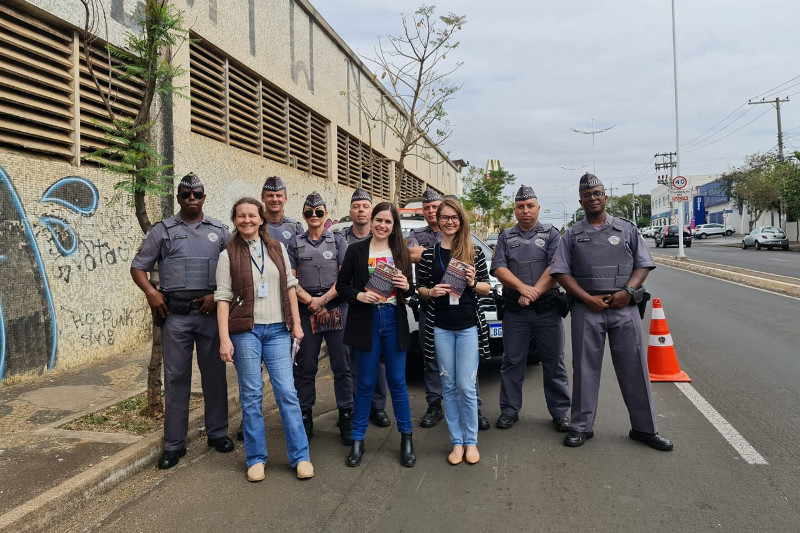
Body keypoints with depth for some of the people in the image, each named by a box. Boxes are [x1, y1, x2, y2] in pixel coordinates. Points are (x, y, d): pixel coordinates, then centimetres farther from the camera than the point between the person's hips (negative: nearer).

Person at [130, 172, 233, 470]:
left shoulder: (220, 231, 9)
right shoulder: (163, 230, 8)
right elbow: (138, 267, 8)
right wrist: (150, 292, -8)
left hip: (210, 311, 1)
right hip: (175, 313, 0)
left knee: (214, 374, 7)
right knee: (175, 377, 3)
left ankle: (217, 433, 22)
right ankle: (174, 444, 12)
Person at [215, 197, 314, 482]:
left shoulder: (277, 249, 10)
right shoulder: (229, 255, 2)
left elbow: (290, 287, 12)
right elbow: (223, 298, -2)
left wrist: (296, 323, 6)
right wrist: (224, 338, -9)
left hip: (278, 330, 2)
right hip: (246, 330, -1)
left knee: (287, 392, -1)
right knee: (251, 395, 4)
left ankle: (300, 456, 8)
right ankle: (256, 458, 17)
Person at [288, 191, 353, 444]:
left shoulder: (338, 241, 9)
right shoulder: (295, 244, 12)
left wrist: (323, 300, -10)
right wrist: (311, 303, -9)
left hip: (336, 308, -1)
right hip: (305, 310, 1)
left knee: (342, 366, -1)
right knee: (305, 367, 4)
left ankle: (346, 417, 6)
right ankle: (305, 417, 14)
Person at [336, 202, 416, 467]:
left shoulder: (401, 252, 9)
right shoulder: (356, 250, 2)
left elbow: (410, 289, 13)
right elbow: (342, 284, 3)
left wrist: (407, 287, -9)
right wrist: (358, 296, -15)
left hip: (394, 320, 2)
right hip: (365, 321, -1)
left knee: (397, 381, 7)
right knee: (366, 383, 5)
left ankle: (406, 437, 21)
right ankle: (358, 439, 19)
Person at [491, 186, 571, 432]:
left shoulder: (551, 234, 6)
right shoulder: (506, 237, 11)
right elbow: (498, 268, -1)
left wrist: (534, 292, -16)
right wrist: (522, 287, -15)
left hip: (548, 309, -1)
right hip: (514, 311, 1)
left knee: (554, 362, 5)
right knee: (512, 362, 7)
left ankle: (560, 412, 17)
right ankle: (509, 411, 18)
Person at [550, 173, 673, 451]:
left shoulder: (627, 229, 11)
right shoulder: (572, 235, 9)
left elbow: (643, 265, 8)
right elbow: (562, 272, 2)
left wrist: (627, 291, -10)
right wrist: (589, 298, -10)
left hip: (624, 307, 1)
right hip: (586, 309, 0)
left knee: (635, 368, 4)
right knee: (585, 369, 4)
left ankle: (644, 427, 17)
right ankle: (581, 427, 15)